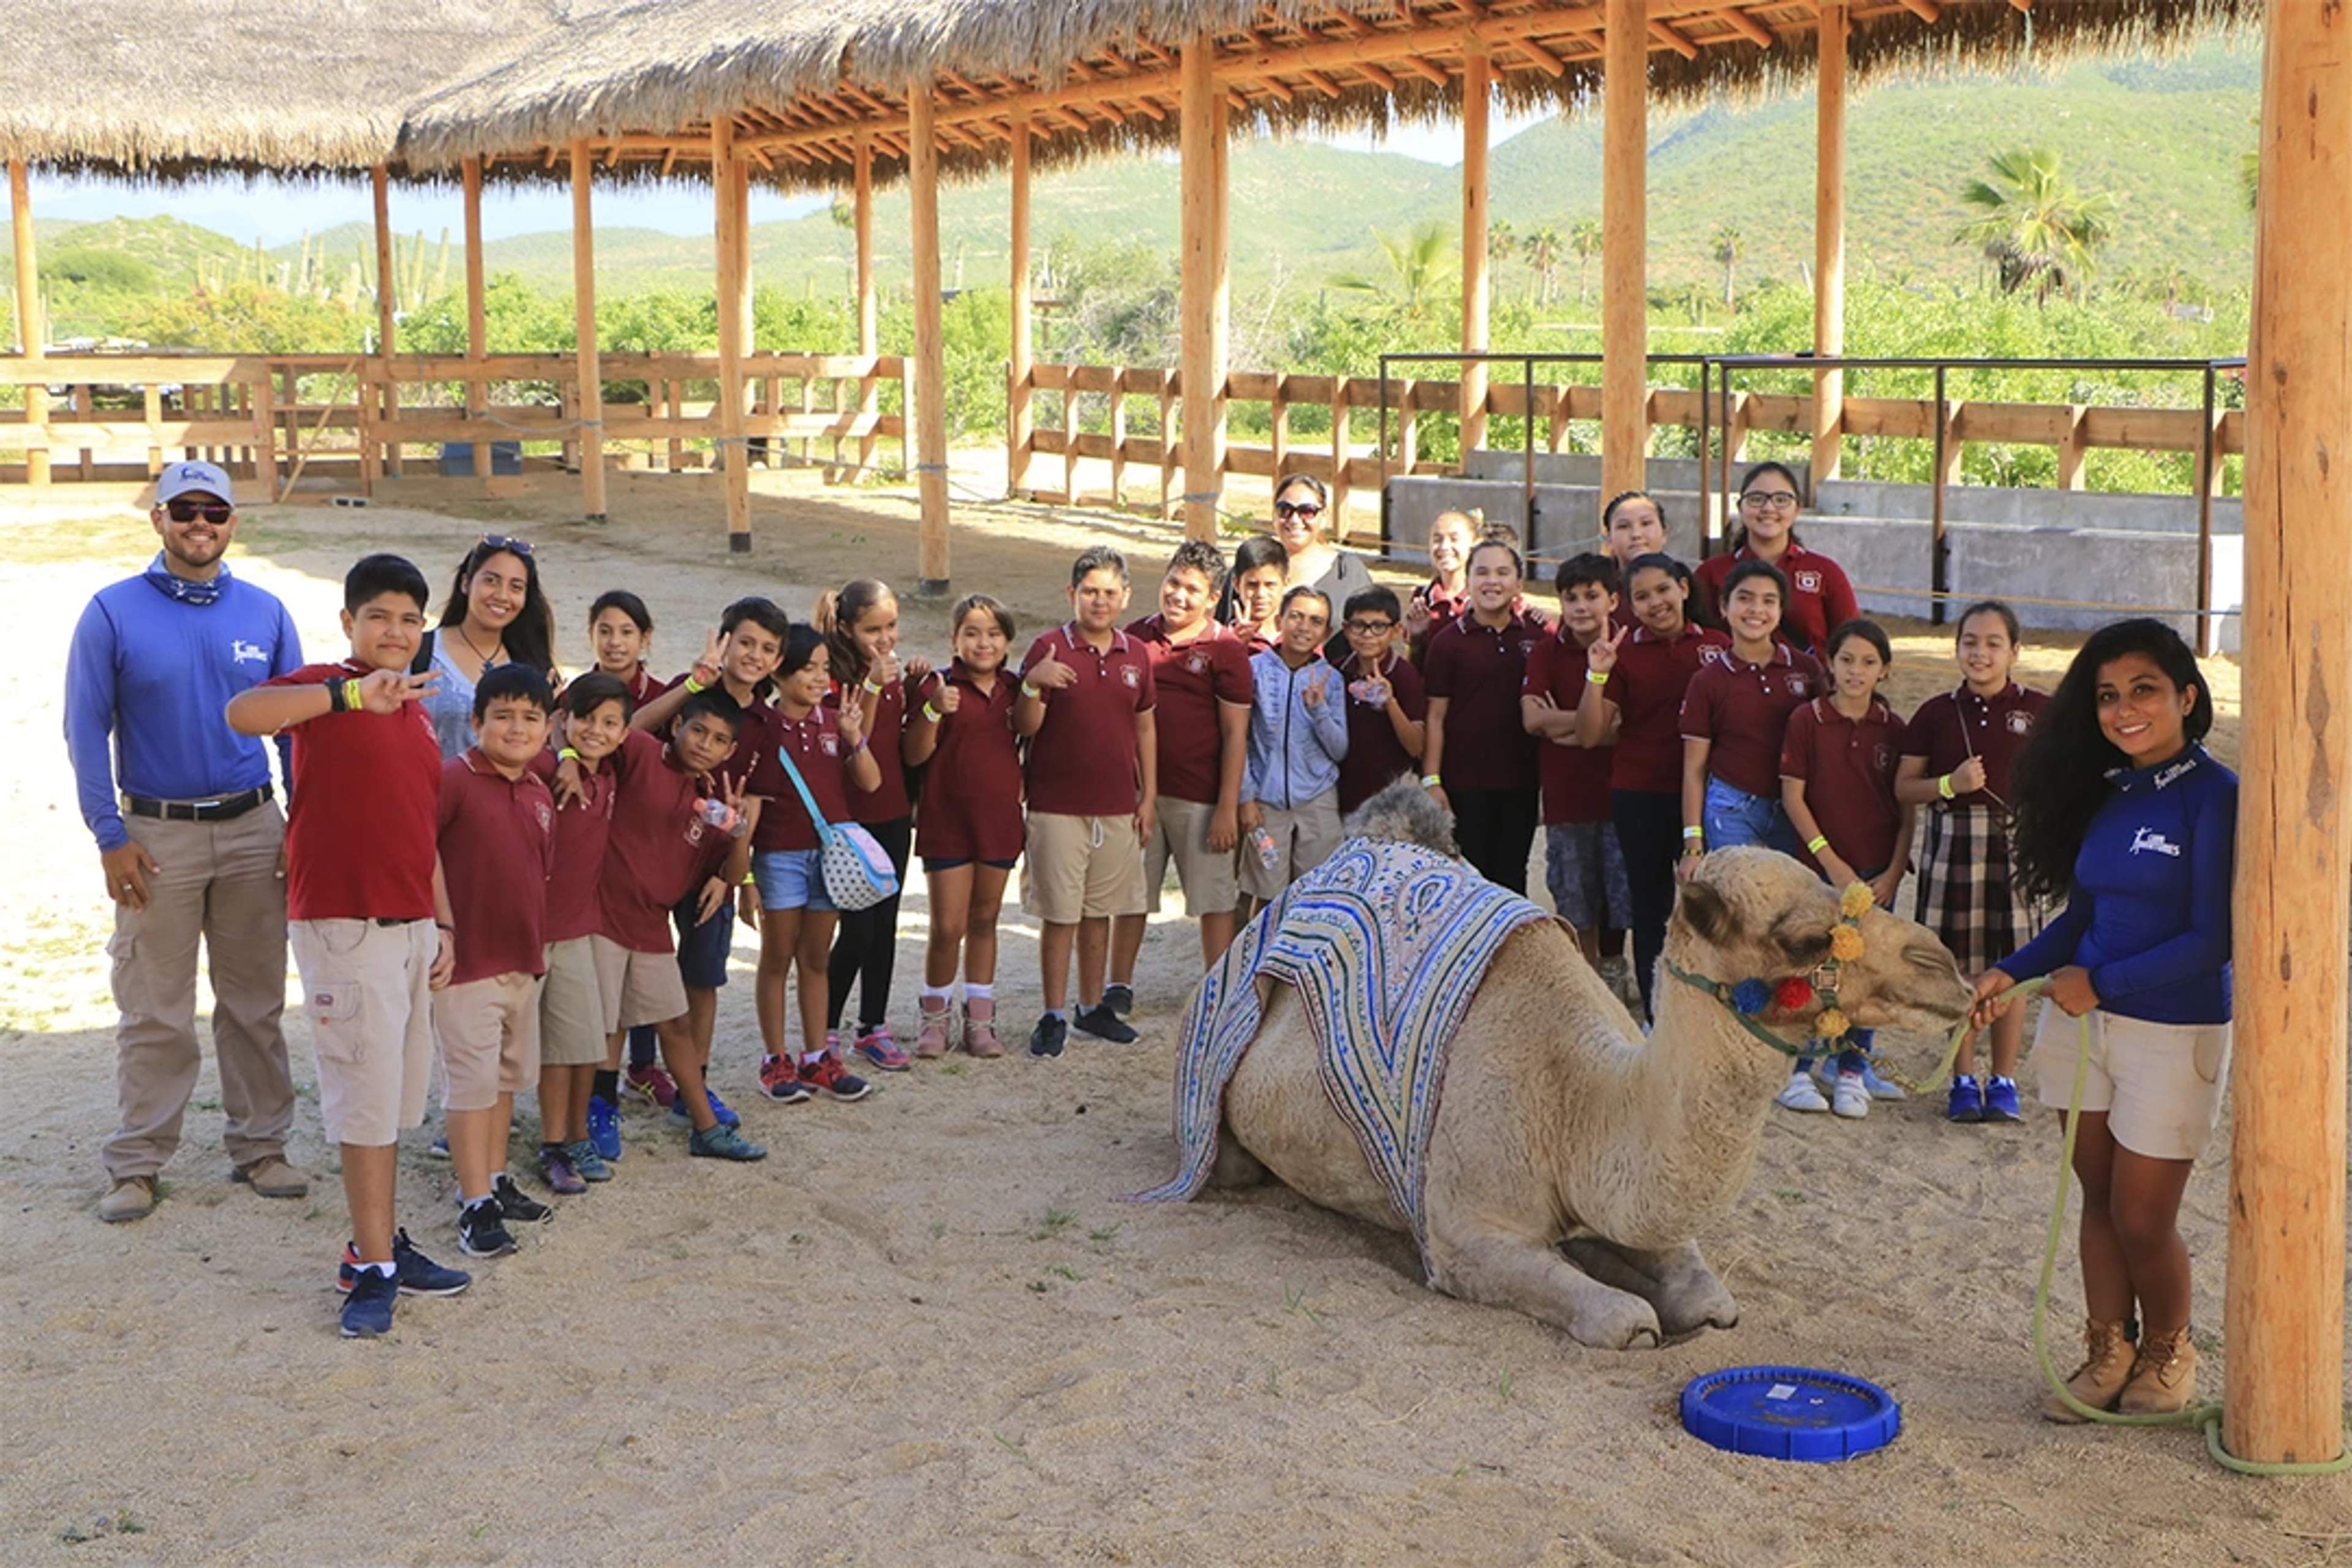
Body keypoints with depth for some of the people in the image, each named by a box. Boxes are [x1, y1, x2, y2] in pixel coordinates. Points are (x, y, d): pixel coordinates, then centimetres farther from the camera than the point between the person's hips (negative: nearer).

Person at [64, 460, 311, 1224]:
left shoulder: (266, 613, 4)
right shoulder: (113, 613, -3)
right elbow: (86, 730, -3)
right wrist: (110, 837, -8)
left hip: (253, 829, 2)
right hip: (157, 836, -2)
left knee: (256, 1002, 9)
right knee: (155, 1012, 2)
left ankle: (260, 1147, 19)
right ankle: (136, 1163, 11)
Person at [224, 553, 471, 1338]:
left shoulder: (416, 714, 16)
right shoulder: (324, 690, -7)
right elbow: (243, 713, -30)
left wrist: (443, 924, 18)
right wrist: (352, 693, -39)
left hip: (411, 927, 8)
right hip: (344, 926, -8)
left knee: (394, 1098, 14)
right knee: (367, 1101, -4)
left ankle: (378, 1246, 25)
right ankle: (374, 1269, 4)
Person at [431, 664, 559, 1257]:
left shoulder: (541, 793, 9)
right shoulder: (454, 780, -13)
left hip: (524, 958, 8)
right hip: (468, 958, -8)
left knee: (508, 1075, 18)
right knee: (473, 1080, -4)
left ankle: (494, 1180, 32)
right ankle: (476, 1205, 2)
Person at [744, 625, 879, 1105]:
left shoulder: (833, 723, 5)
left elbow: (870, 782, -1)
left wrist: (854, 736, -16)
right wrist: (744, 878, -9)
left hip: (829, 853, 4)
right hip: (779, 855, -4)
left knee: (817, 960, 12)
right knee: (777, 958, 5)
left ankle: (817, 1058, 20)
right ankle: (776, 1061, 14)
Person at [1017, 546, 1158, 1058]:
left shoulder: (1135, 655, 8)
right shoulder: (1049, 649, -6)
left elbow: (1145, 727, 15)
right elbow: (1025, 727, -9)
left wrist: (1149, 796, 11)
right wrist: (1033, 685, -28)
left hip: (1118, 806, 4)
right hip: (1058, 806, -4)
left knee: (1099, 912, 13)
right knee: (1060, 915, -1)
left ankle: (1092, 1007, 24)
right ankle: (1054, 1016, 8)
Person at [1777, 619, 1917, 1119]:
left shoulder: (1893, 728, 2)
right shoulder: (1807, 720, -4)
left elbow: (1908, 807, 5)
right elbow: (1793, 796, -5)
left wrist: (1894, 871, -3)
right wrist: (1830, 861, -9)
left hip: (1877, 871, 2)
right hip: (1821, 866, -2)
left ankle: (1853, 1072, 18)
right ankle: (1795, 1069, 10)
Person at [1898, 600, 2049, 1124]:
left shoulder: (2039, 710, 3)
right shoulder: (1937, 713, 5)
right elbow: (1903, 787, 5)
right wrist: (1949, 785, -12)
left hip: (2016, 843, -1)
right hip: (1953, 842, 1)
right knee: (1958, 968, 4)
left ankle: (2003, 1081, 14)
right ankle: (1963, 1079, 17)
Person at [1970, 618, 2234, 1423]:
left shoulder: (2213, 796, -14)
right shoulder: (2107, 794, 8)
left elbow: (2213, 940, -16)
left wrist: (2100, 982, -15)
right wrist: (2012, 971, 0)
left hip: (2175, 1032, -6)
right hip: (2087, 1020, 6)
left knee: (2143, 1220, 3)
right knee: (2099, 1202, 12)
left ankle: (2168, 1352, 27)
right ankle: (2107, 1354, 26)